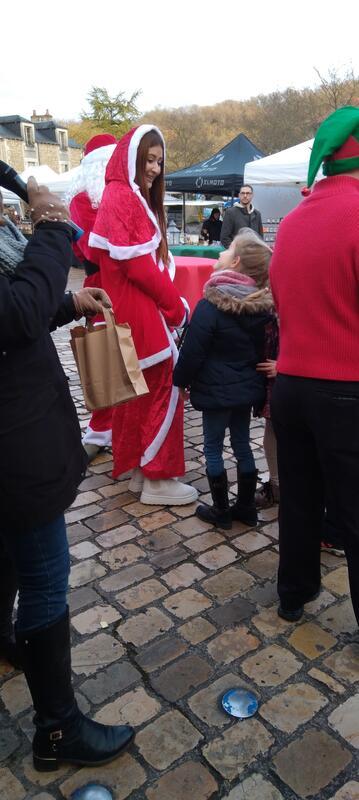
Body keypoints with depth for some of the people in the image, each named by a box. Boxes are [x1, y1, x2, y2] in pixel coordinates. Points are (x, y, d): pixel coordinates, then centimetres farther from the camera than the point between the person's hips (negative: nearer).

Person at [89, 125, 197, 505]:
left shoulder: (134, 197, 19)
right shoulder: (120, 197, -12)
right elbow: (136, 263, -19)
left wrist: (167, 301, 4)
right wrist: (176, 306, -10)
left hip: (139, 310, 10)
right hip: (139, 312, -10)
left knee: (142, 390, 14)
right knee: (165, 388, -4)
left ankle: (141, 469, 26)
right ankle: (157, 479, 7)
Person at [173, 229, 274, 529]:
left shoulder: (210, 306, -19)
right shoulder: (261, 306, 2)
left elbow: (192, 352, -15)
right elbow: (262, 349, 11)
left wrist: (180, 381, -1)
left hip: (216, 391, -6)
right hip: (248, 389, 7)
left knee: (213, 449, 7)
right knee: (242, 445, 16)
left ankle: (221, 511, 17)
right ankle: (246, 508, 26)